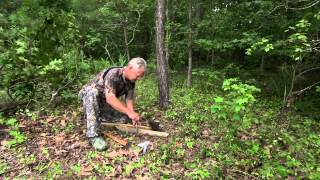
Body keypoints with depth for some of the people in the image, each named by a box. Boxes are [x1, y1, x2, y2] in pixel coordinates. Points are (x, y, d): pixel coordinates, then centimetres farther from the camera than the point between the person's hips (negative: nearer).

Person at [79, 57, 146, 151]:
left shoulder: (131, 81, -8)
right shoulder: (113, 73, -32)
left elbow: (129, 100, -9)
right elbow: (110, 98, -41)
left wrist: (133, 116, -25)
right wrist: (129, 112, -43)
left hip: (104, 103, 6)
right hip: (89, 95, -6)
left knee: (125, 118, -8)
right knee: (93, 92, -40)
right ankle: (93, 135, -36)